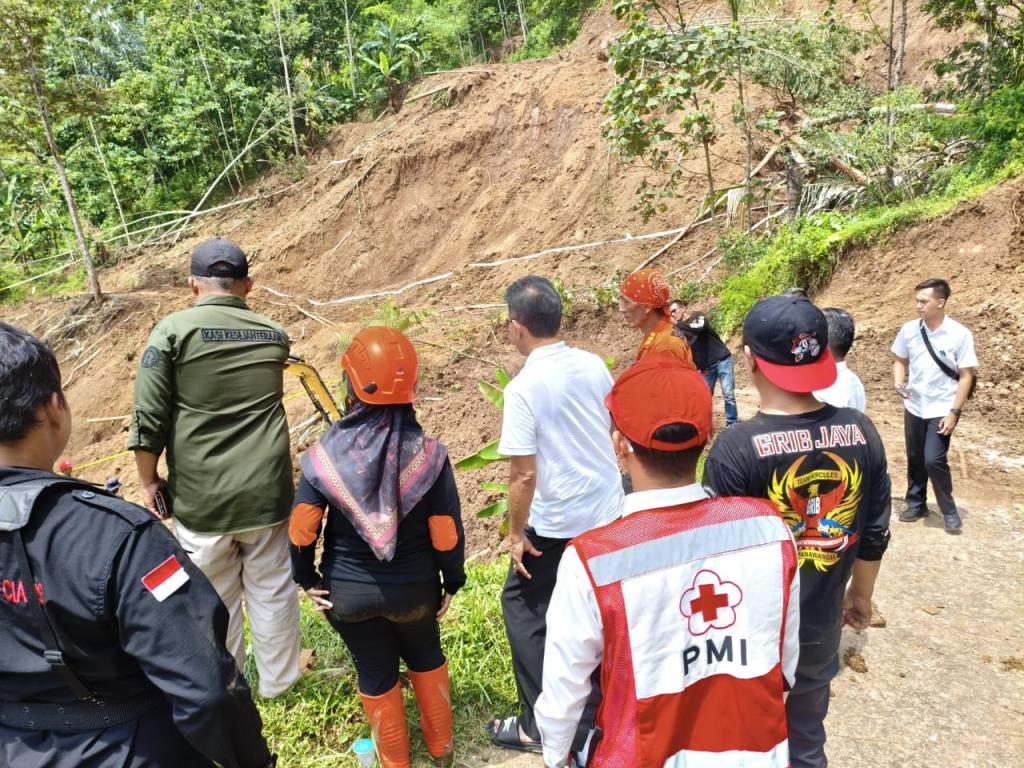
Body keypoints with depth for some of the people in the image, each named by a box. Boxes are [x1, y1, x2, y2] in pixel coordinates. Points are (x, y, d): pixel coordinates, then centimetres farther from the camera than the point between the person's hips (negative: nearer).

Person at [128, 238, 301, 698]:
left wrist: (149, 481, 4)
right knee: (273, 591, 16)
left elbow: (148, 419, -9)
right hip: (267, 493, 2)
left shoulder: (173, 331, -8)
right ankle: (278, 681, 34)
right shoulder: (274, 335, 2)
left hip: (200, 499, -1)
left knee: (213, 600, 17)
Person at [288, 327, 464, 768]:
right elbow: (447, 533, -14)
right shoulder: (428, 452, -20)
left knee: (375, 673, 23)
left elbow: (302, 530, -14)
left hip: (348, 592, 0)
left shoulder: (325, 454, -19)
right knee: (426, 658, 27)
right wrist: (452, 582, 3)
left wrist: (306, 578, 5)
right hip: (413, 588, 0)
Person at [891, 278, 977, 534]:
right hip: (914, 407, 4)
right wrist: (899, 382, -10)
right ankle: (916, 503, 31)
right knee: (915, 459, 13)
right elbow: (900, 360, 10)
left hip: (942, 410, -4)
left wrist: (954, 412, -14)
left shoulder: (960, 334, -13)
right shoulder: (909, 329, -3)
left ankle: (949, 511, 10)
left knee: (934, 460, -10)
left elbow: (966, 376, -10)